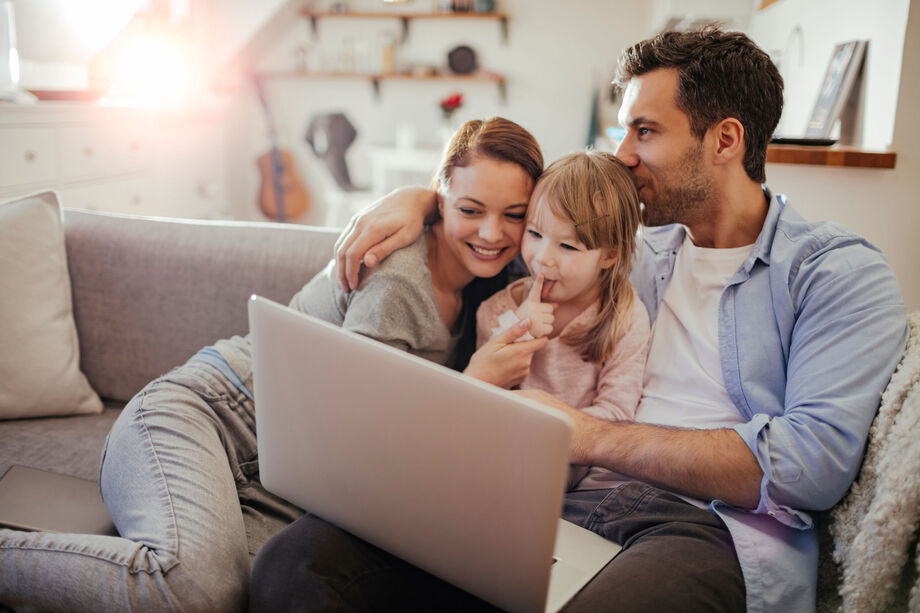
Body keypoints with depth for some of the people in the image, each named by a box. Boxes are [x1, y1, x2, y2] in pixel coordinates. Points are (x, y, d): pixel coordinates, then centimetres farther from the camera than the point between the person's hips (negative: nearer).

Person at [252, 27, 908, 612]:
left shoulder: (844, 274, 5)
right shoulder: (642, 250, 22)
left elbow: (817, 459, -10)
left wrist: (594, 436, -13)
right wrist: (421, 196, 16)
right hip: (569, 499, 4)